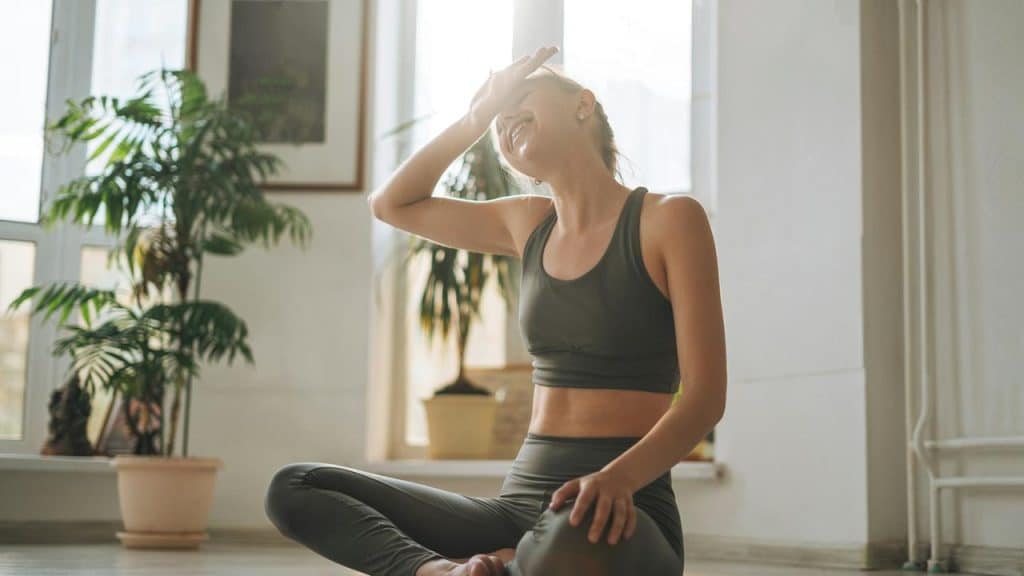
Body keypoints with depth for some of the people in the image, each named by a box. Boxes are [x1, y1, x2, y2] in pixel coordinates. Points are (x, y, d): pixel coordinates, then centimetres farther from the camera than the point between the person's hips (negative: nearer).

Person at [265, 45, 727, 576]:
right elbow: (391, 203, 26)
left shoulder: (668, 219, -2)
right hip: (522, 498, 6)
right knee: (293, 489, -6)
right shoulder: (529, 225, 16)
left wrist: (616, 479, -27)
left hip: (621, 507, -6)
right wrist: (476, 118, 16)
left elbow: (705, 397, -9)